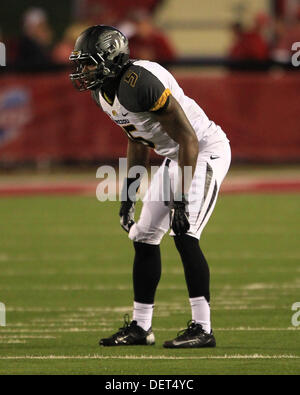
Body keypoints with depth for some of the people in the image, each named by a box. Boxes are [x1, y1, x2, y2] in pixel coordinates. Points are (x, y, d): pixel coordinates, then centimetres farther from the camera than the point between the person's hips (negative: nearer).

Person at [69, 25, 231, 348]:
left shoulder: (139, 83, -30)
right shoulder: (104, 92, 0)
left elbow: (188, 140, -28)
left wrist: (181, 200, -29)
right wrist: (128, 194, 15)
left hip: (205, 151, -10)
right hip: (174, 157, 10)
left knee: (184, 234, -20)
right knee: (145, 237, 9)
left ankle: (202, 328, -17)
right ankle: (140, 327, 18)